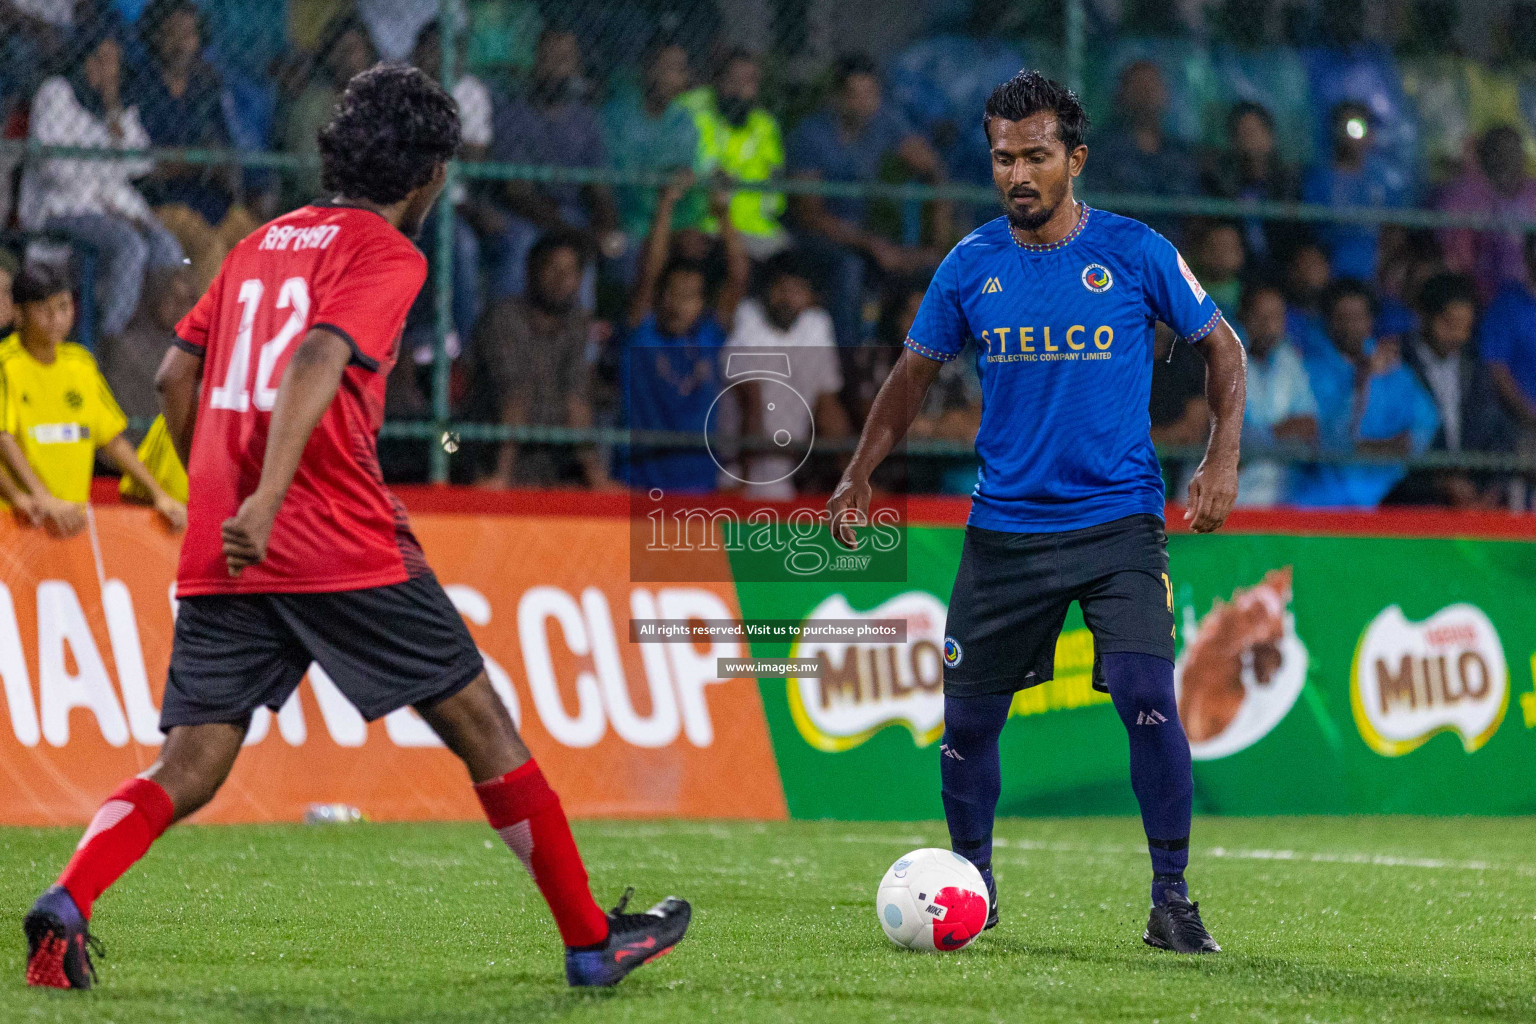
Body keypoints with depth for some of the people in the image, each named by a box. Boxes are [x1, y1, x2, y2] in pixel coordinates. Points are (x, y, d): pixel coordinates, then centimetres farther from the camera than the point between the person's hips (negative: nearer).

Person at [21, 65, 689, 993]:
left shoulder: (263, 243, 19)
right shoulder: (386, 255, -3)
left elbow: (176, 374, 20)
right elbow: (316, 365, -20)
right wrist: (263, 504, -29)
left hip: (221, 555, 6)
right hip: (344, 548, -6)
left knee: (188, 770, 3)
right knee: (482, 725, 7)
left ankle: (66, 902, -22)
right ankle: (592, 941, 13)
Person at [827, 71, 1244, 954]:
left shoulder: (1134, 253, -3)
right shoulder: (972, 265, 3)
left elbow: (1222, 346, 7)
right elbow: (917, 371, 15)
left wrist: (1223, 458, -5)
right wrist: (861, 473, 5)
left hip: (1119, 523, -3)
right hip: (1005, 527, 3)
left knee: (1147, 697, -19)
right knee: (968, 714, 5)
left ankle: (1172, 900, -10)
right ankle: (970, 886, 27)